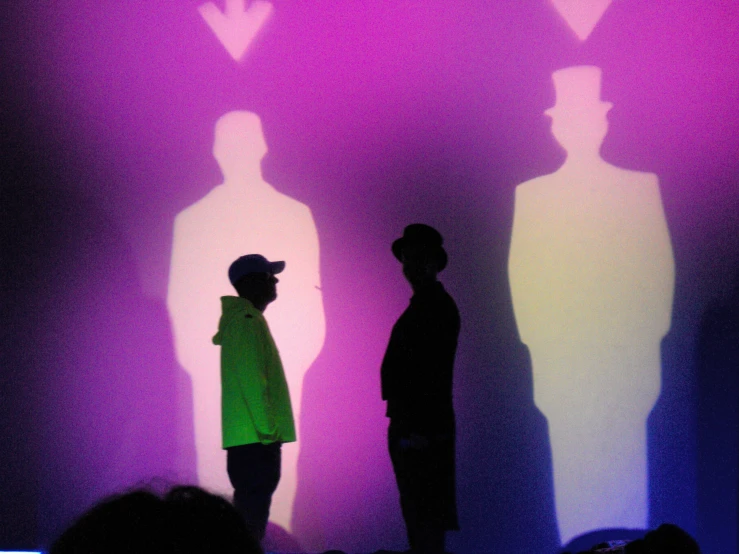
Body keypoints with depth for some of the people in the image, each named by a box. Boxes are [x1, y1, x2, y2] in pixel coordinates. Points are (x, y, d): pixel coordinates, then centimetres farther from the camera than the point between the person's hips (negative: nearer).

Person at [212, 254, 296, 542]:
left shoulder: (244, 319, 20)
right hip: (255, 439, -10)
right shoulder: (247, 322, -12)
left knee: (251, 505, 12)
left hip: (249, 438, 10)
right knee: (253, 508, -12)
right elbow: (251, 381, -19)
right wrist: (267, 430, -19)